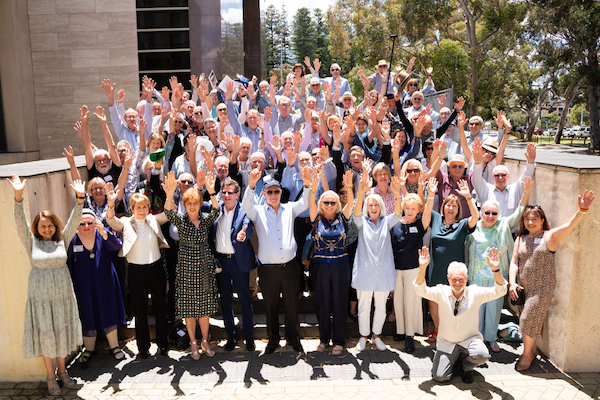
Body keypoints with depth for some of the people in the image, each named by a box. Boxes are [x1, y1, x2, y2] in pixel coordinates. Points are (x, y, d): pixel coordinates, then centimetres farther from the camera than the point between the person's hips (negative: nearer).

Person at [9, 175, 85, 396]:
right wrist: (18, 196, -31)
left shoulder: (62, 239, 1)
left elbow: (74, 220, -9)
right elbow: (20, 222, -16)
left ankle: (62, 369, 29)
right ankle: (50, 374, 21)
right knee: (45, 333, 7)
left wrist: (80, 198, -24)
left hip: (62, 293, 2)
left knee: (61, 331, 12)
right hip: (40, 295, -2)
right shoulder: (31, 242, -3)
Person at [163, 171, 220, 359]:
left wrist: (211, 192, -37)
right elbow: (168, 212, -23)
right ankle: (193, 343, 25)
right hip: (187, 270, -1)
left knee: (205, 307, 9)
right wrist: (170, 194, -43)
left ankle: (205, 341, 27)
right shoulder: (180, 221, -3)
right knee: (189, 308, 7)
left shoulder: (205, 220, 1)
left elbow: (216, 211, -19)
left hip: (205, 269, 1)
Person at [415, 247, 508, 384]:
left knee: (482, 355, -33)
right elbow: (421, 290, -22)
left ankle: (467, 366, 5)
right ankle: (452, 358, 22)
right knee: (439, 376, -13)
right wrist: (422, 268, -40)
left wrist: (496, 270, -36)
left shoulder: (475, 293, -9)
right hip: (447, 341, 0)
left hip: (470, 338, 0)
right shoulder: (441, 292, -9)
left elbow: (500, 291, -17)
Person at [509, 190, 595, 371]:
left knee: (529, 319, -4)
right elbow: (514, 262, 6)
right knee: (527, 320, 12)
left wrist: (582, 210, -41)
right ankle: (532, 349, 34)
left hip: (543, 288, -4)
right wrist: (512, 282, -6)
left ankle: (527, 354, 16)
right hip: (523, 287, 4)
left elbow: (570, 226, -23)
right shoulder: (520, 239, 7)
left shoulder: (550, 236, -5)